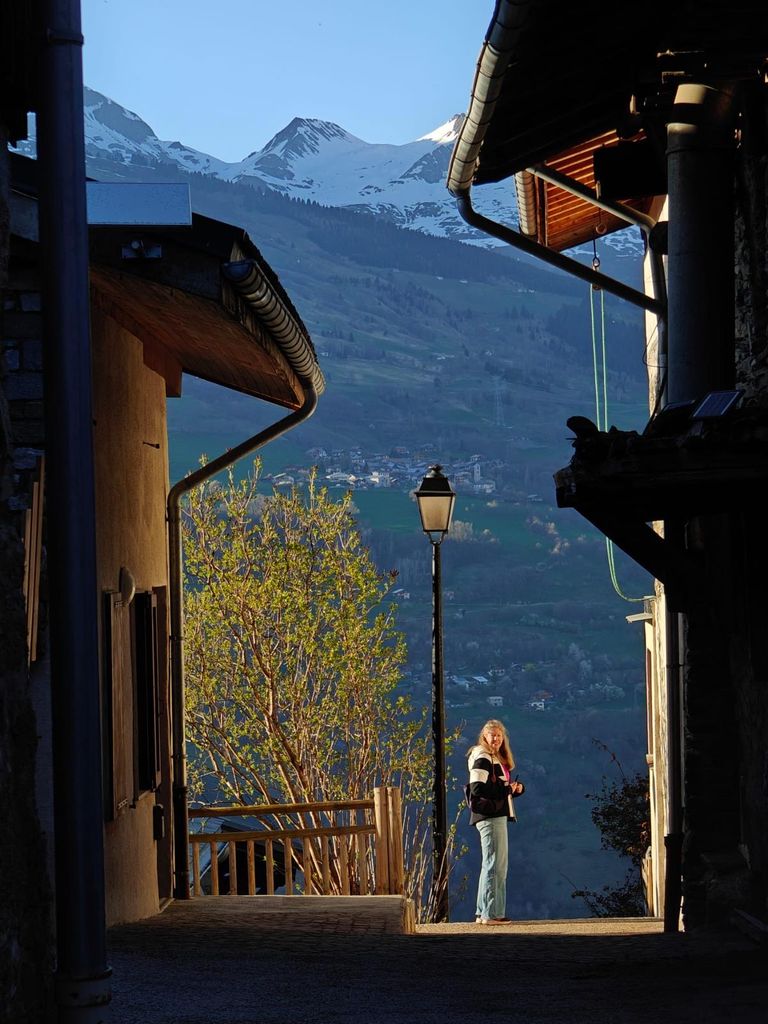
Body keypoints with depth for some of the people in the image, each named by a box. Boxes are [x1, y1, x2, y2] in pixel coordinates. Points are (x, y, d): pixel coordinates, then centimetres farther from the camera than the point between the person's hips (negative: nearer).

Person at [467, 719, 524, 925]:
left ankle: (483, 913, 19)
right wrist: (507, 788, -18)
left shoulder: (496, 759, 19)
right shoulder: (482, 758, -10)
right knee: (495, 864, -10)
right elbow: (478, 788, -22)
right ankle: (492, 913, -9)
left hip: (497, 816, 10)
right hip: (489, 817, -10)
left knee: (490, 865, 14)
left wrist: (516, 787, -1)